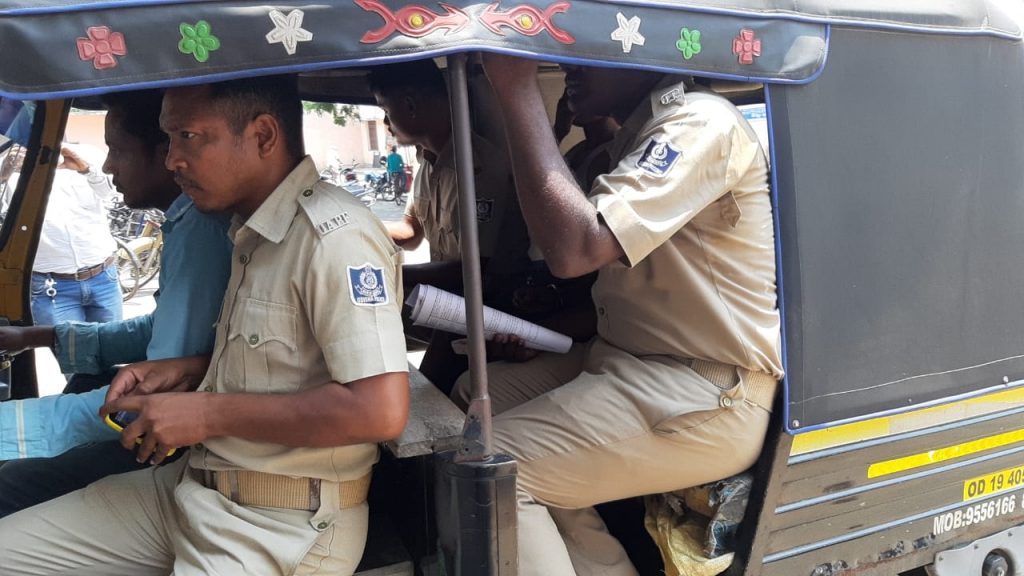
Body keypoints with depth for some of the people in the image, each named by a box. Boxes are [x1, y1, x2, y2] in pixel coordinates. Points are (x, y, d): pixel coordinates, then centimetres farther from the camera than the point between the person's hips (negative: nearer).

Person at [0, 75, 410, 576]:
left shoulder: (334, 235, -19)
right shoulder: (251, 230, 11)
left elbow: (380, 411, -28)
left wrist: (209, 413, -19)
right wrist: (186, 370, 5)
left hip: (284, 525, -9)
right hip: (194, 486, 9)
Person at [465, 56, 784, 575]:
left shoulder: (701, 124, -14)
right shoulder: (635, 139, 16)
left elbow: (574, 248, -27)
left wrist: (517, 89, -20)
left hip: (706, 401, -10)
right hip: (633, 369, 10)